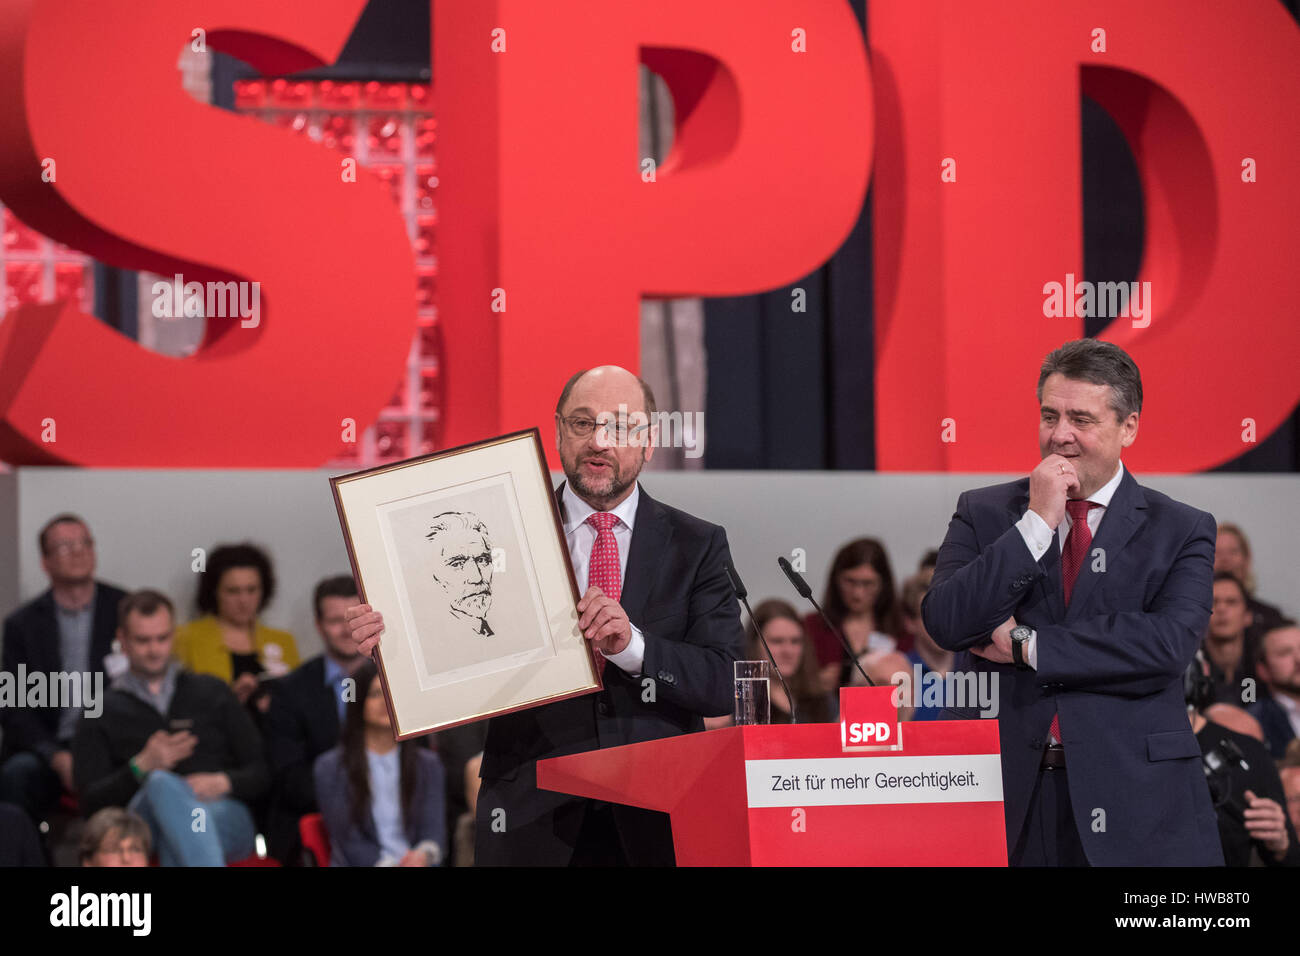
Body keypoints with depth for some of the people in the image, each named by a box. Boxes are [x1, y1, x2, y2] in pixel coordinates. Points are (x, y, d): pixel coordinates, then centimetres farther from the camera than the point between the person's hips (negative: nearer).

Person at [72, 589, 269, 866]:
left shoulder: (212, 693, 25)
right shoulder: (102, 716, 21)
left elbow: (261, 773, 19)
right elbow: (90, 803, 9)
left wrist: (223, 782, -3)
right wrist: (142, 767, -7)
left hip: (224, 815, 1)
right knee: (163, 784, -38)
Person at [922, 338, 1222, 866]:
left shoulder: (1181, 530, 4)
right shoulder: (983, 514, 10)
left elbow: (1169, 643, -12)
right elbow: (944, 623, -5)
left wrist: (1026, 645, -10)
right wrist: (1037, 523, -9)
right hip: (1009, 795, 1)